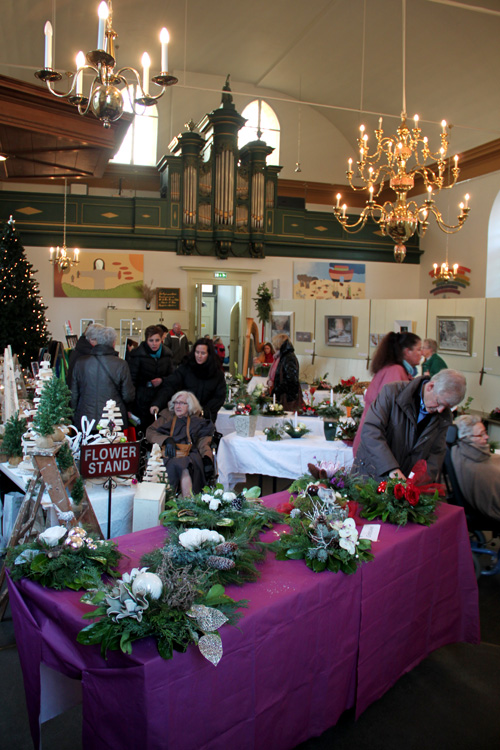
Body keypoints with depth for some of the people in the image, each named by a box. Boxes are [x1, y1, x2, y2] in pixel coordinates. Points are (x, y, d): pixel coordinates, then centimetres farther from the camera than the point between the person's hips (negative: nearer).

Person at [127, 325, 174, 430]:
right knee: (143, 429, -3)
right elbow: (132, 379, -4)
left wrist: (162, 380, -9)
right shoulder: (137, 354, -5)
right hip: (142, 401, -3)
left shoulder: (166, 354, 6)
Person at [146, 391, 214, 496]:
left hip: (191, 454, 0)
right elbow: (149, 432, 13)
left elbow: (203, 441, 9)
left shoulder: (197, 421, 24)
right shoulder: (166, 417, 27)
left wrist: (207, 458, -12)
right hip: (172, 456, 0)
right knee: (183, 468, -36)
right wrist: (167, 440, -6)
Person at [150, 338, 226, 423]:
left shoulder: (217, 373, -3)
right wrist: (157, 404, -32)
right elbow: (169, 386, -17)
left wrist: (204, 411, -14)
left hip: (205, 417, 1)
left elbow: (219, 397, -1)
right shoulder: (185, 368, -7)